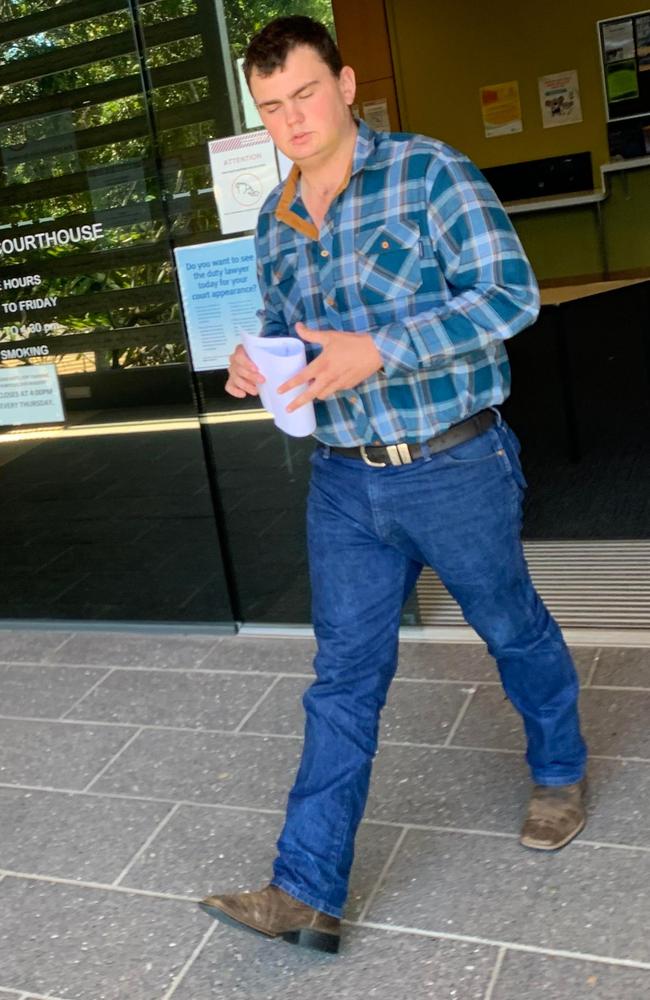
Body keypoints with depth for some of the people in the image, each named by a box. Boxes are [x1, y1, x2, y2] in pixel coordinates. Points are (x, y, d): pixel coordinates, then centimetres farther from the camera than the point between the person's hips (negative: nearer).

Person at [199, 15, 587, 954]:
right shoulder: (276, 220, 8)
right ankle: (307, 892, 9)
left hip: (457, 467, -4)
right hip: (346, 481, 5)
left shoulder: (429, 172, -11)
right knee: (343, 677, 4)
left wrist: (377, 350, -27)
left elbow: (511, 294, -17)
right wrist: (257, 365, -5)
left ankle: (561, 774, 45)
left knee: (513, 631, 16)